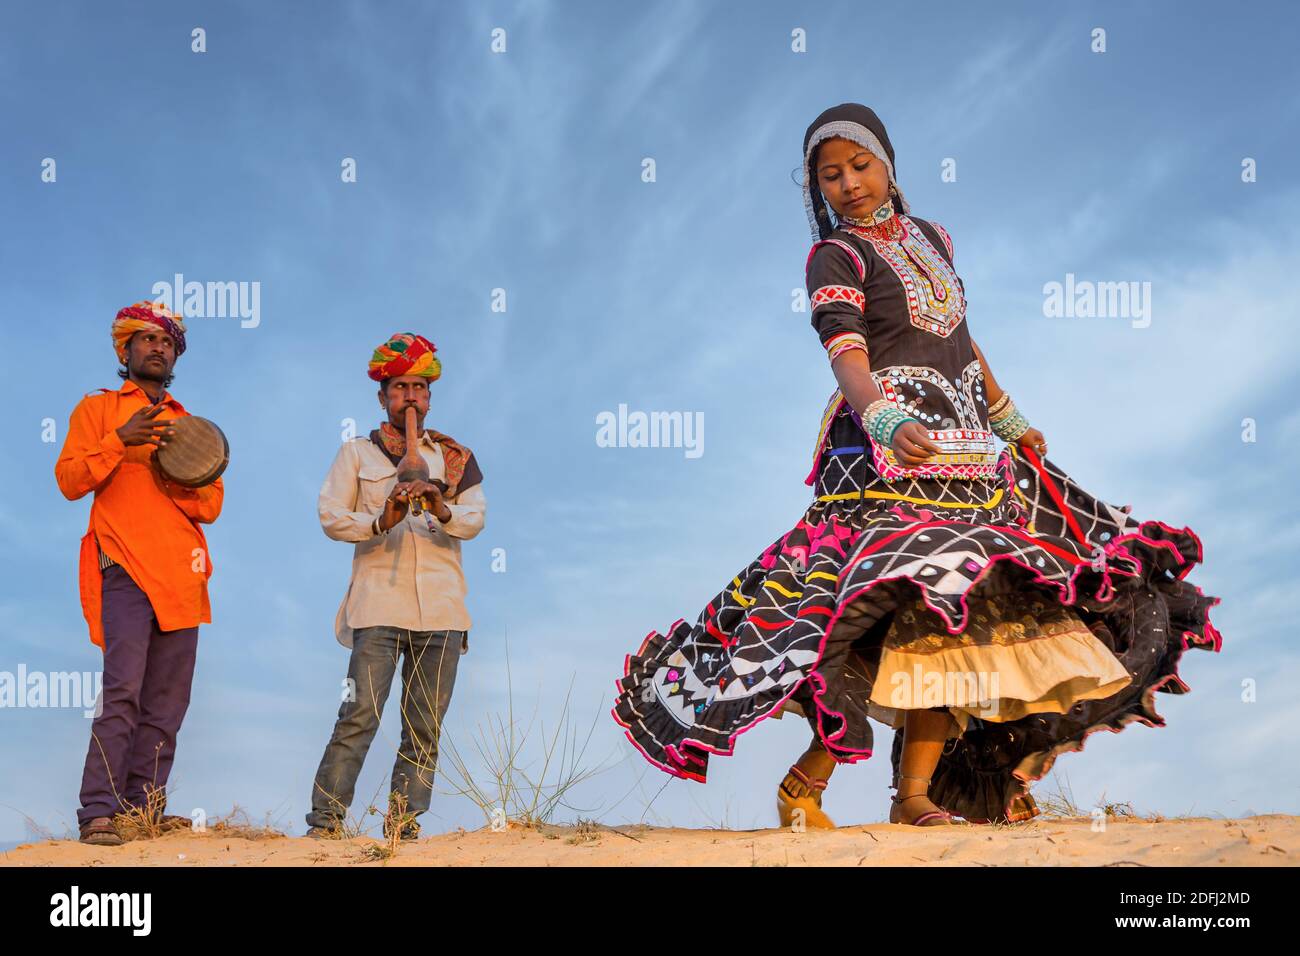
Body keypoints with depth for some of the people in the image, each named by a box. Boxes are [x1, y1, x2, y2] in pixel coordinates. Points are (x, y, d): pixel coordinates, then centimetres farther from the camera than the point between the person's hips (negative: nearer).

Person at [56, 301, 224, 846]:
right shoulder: (97, 409, 12)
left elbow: (211, 506, 15)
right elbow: (70, 481, 0)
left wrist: (178, 473, -5)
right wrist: (119, 441, -13)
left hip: (180, 574, 5)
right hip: (125, 569, -5)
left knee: (167, 703, 2)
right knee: (123, 693, -16)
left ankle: (145, 806, 7)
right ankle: (98, 813, -17)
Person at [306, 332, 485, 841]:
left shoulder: (451, 455, 16)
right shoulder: (356, 453, 13)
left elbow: (475, 520, 4)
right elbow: (330, 514, 2)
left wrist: (444, 512, -18)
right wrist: (379, 523, -16)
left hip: (440, 608, 2)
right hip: (378, 603, -2)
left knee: (426, 727, 1)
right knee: (359, 716, -12)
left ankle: (403, 822, 6)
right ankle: (325, 819, -8)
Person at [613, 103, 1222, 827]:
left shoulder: (930, 237, 18)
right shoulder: (835, 257, -3)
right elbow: (847, 358, -18)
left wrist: (1011, 422, 30)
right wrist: (887, 422, -37)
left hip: (968, 444, 8)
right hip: (891, 446, -8)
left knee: (975, 607, 0)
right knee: (919, 600, -20)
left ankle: (915, 791, 2)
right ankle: (803, 789, -13)